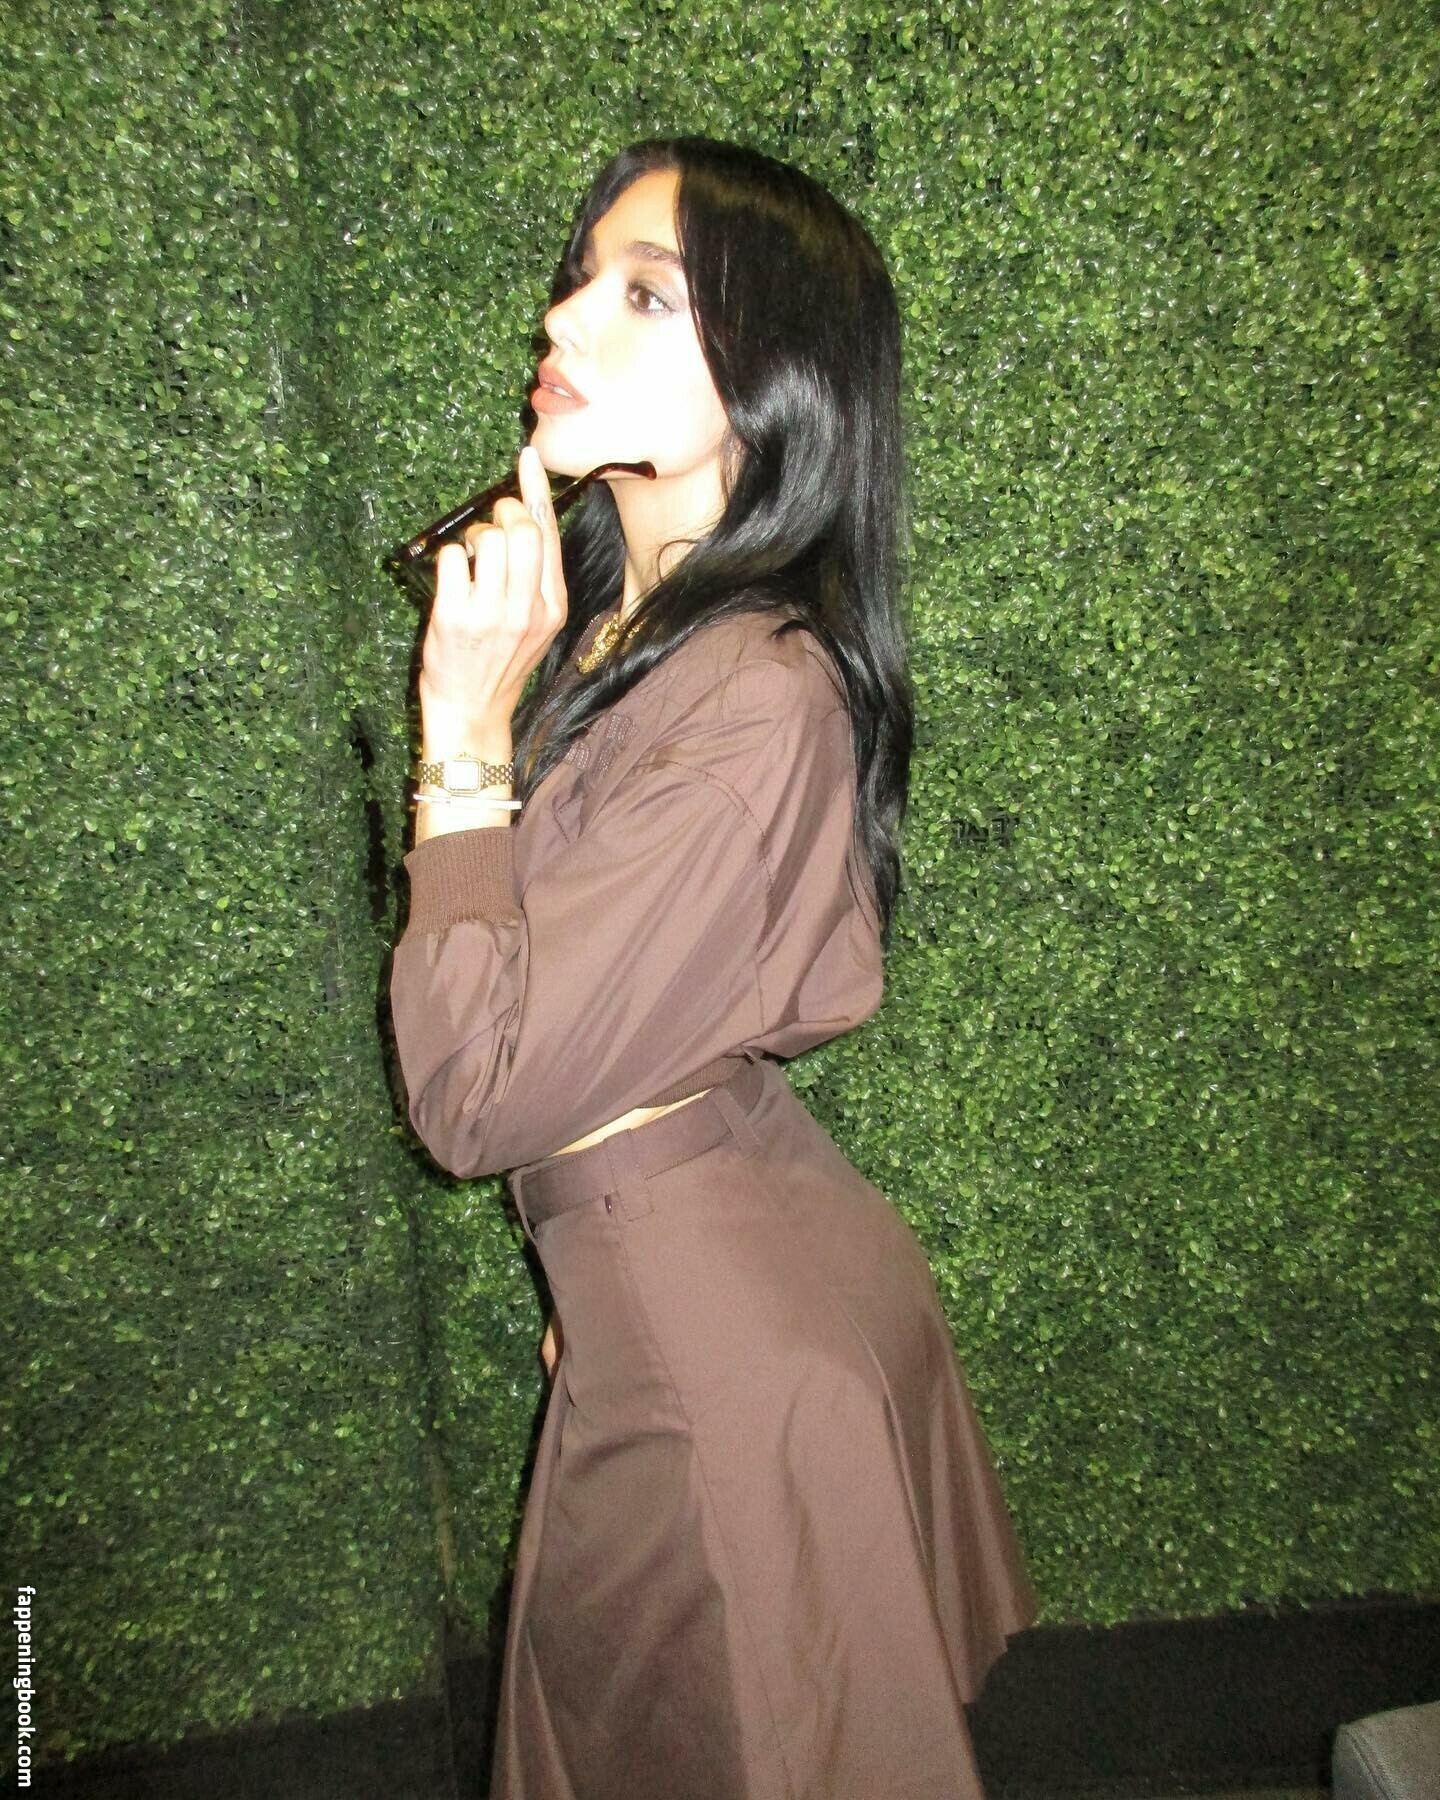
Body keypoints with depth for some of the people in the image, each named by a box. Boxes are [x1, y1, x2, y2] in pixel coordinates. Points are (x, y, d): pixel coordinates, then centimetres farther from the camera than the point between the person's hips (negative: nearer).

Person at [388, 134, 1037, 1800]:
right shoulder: (610, 621, 0)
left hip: (718, 1339, -8)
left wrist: (468, 737, -24)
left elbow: (476, 1098, -26)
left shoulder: (753, 697, -29)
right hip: (651, 1290, 9)